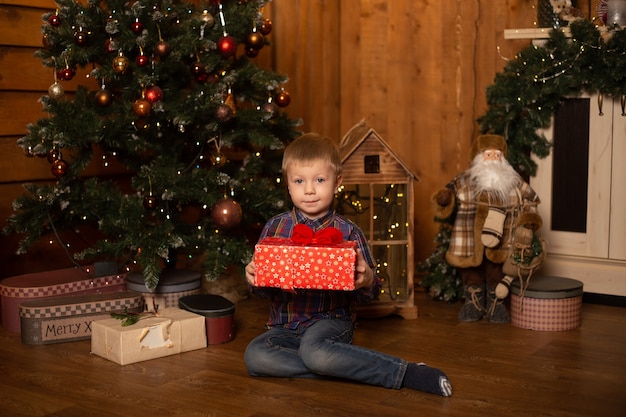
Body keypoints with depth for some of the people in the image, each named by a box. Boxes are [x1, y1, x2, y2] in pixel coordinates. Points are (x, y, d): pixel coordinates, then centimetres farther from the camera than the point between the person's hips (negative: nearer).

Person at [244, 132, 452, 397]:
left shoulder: (347, 232, -3)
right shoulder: (275, 228, 3)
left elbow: (367, 295, 0)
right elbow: (264, 287, 9)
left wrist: (366, 281, -24)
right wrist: (253, 278, -15)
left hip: (331, 321, -4)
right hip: (285, 325, 4)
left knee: (314, 349, -37)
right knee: (255, 356, -27)